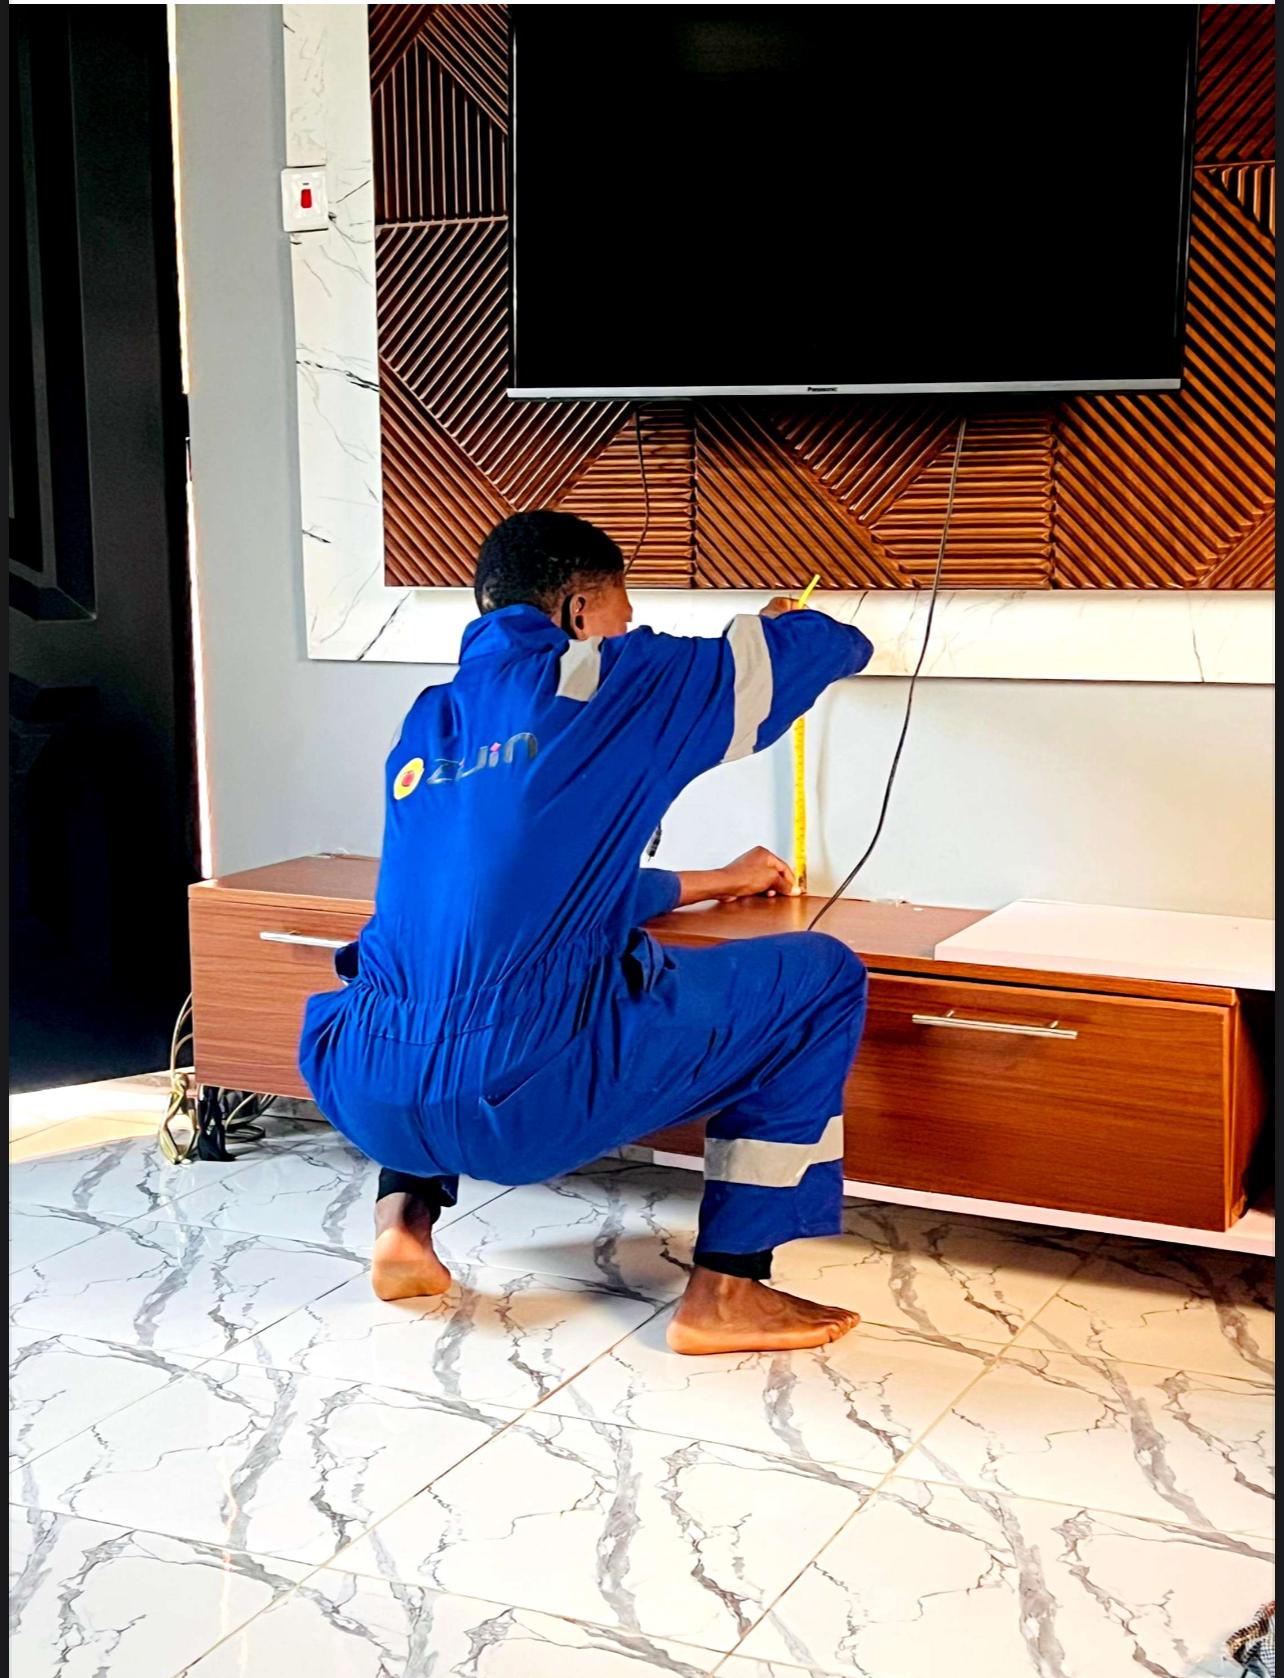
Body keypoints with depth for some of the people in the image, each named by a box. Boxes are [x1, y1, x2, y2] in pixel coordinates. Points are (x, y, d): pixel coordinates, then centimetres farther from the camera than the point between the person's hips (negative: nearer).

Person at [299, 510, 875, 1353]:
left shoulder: (427, 724, 22)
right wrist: (785, 623, 41)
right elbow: (832, 647, 16)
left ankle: (404, 1211, 23)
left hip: (367, 1100, 7)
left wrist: (711, 883, 44)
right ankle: (726, 1289, 9)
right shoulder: (599, 681, 5)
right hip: (522, 1098, -7)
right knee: (821, 976, 10)